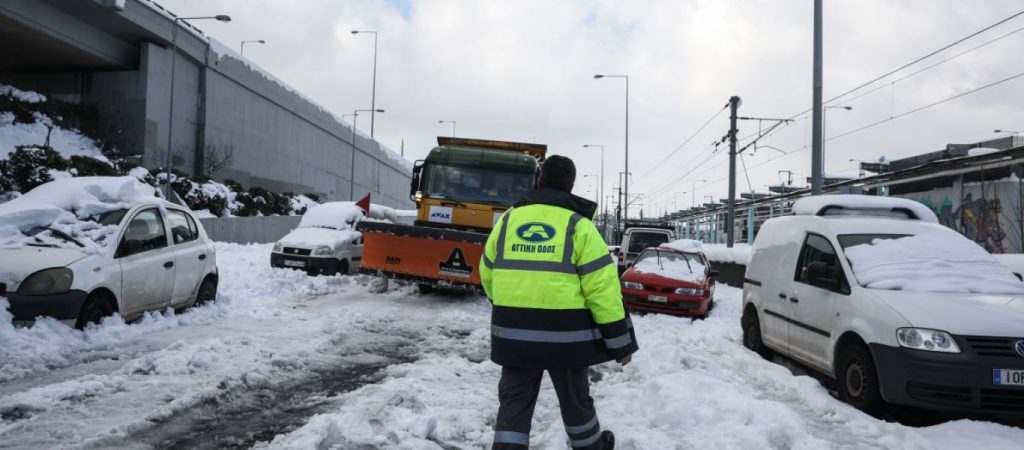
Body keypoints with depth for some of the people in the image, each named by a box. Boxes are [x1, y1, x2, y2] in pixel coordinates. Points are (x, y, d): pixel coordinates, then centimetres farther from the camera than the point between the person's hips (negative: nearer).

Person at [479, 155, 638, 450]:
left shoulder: (508, 220, 5)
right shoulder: (578, 225, -6)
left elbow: (488, 274, 14)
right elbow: (602, 287, -11)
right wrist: (620, 341, -4)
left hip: (513, 332, 2)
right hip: (564, 333, -2)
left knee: (514, 400, 10)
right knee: (575, 399, 18)